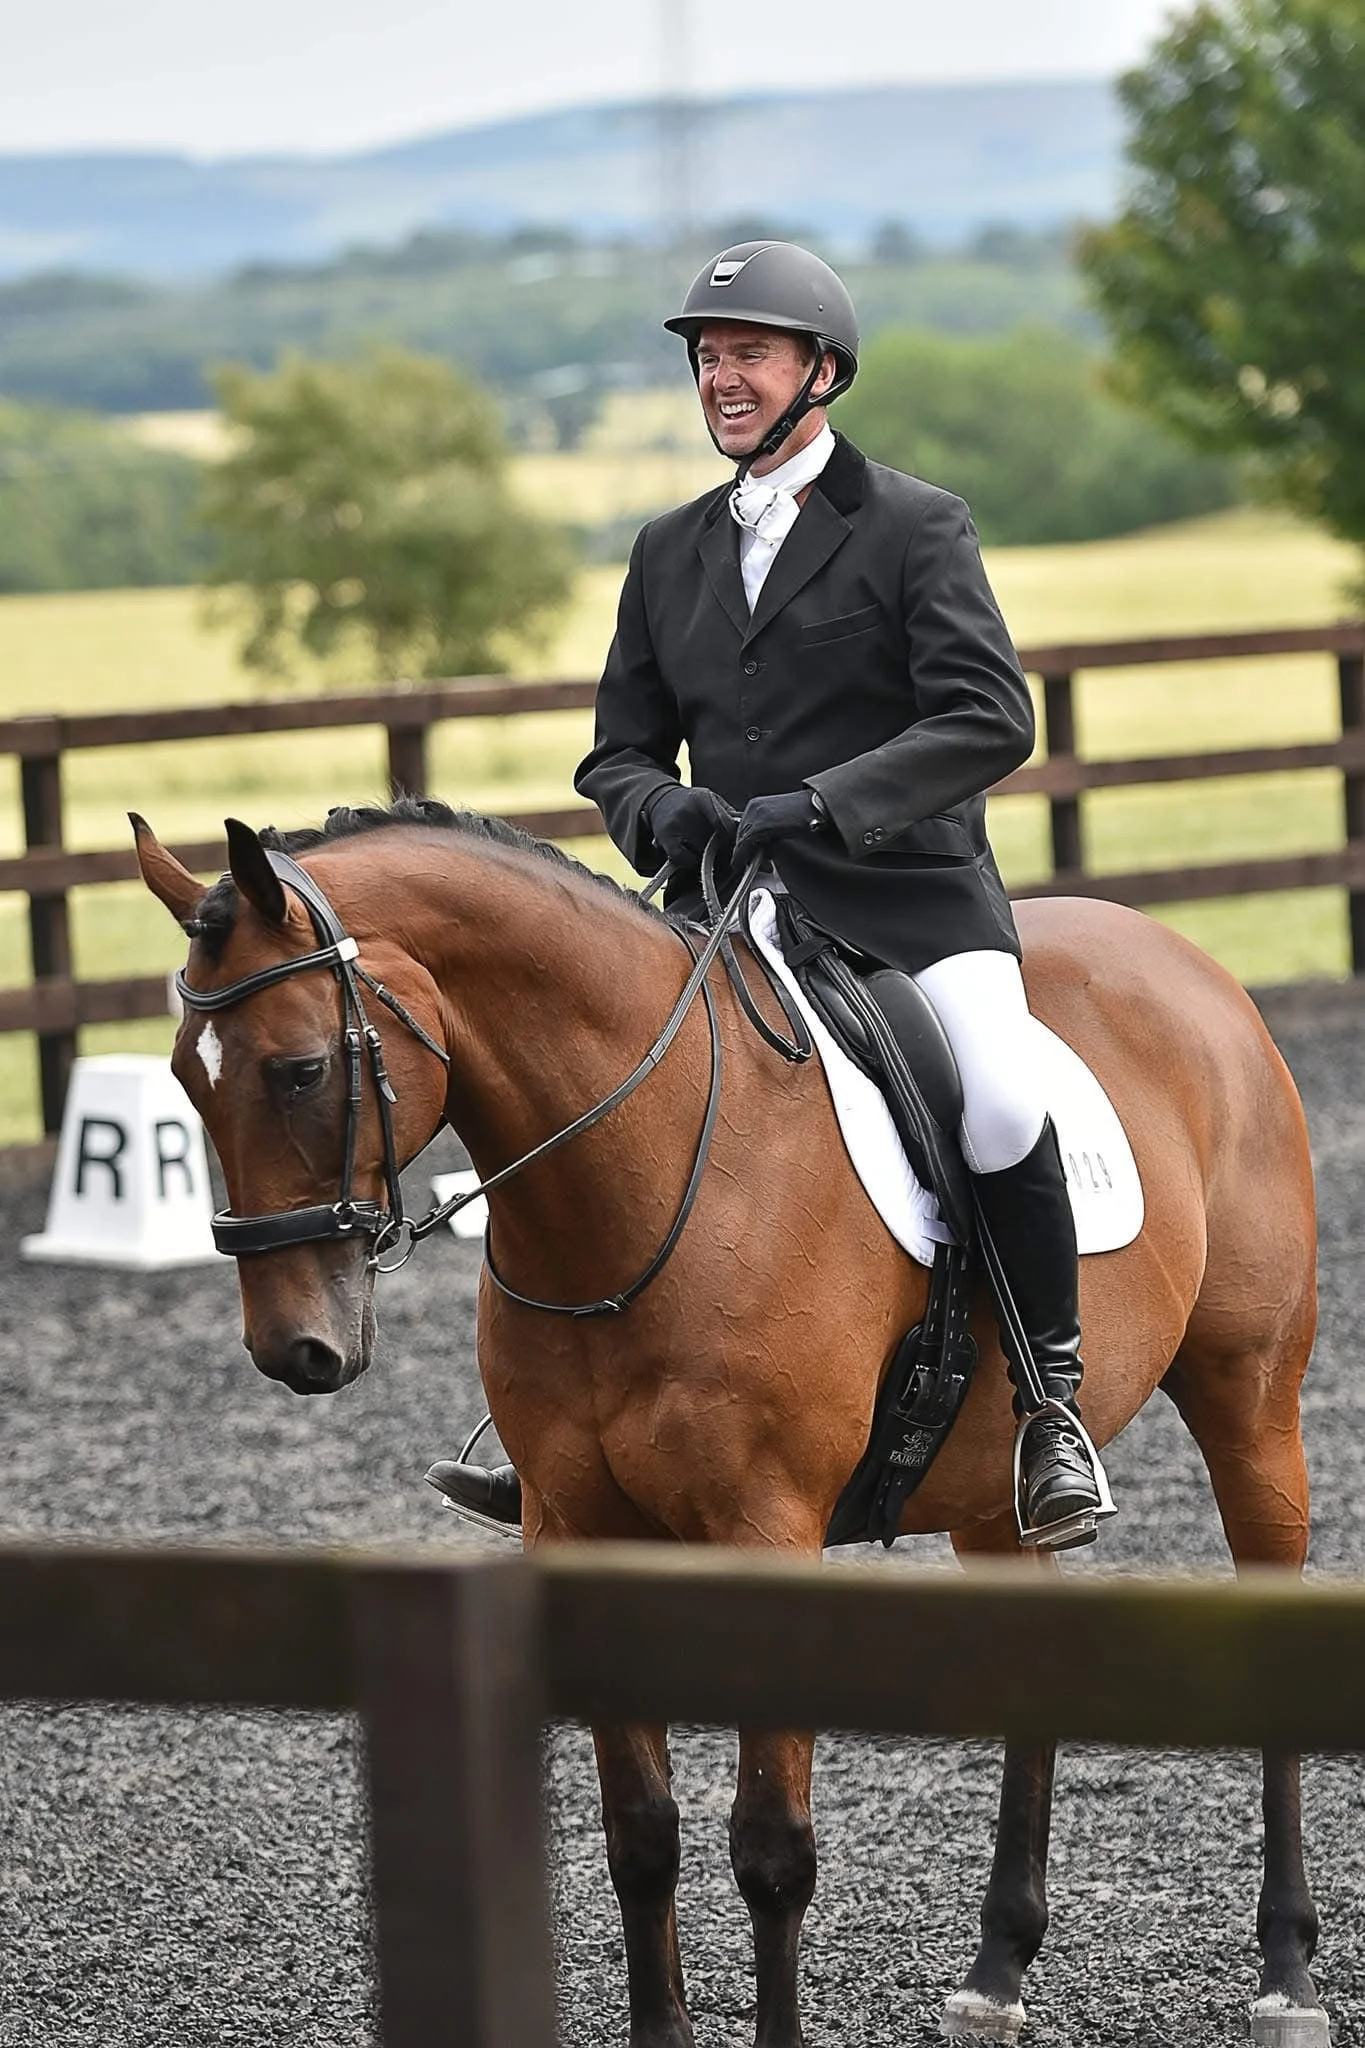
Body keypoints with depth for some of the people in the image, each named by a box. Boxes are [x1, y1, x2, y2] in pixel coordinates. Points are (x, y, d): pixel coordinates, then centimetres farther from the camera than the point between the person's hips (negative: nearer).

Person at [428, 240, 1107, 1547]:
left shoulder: (916, 527, 0)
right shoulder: (669, 553, 17)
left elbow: (988, 719, -11)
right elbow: (617, 752, 18)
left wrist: (821, 804, -22)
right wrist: (663, 806, -7)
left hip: (907, 896, -5)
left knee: (1000, 1107, -30)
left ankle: (1052, 1401, -12)